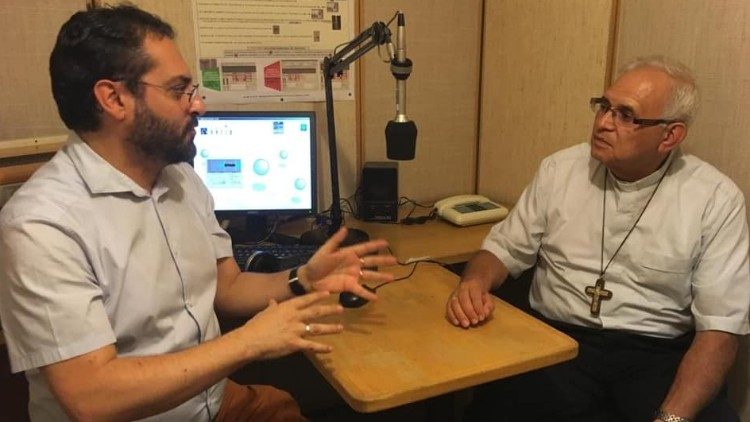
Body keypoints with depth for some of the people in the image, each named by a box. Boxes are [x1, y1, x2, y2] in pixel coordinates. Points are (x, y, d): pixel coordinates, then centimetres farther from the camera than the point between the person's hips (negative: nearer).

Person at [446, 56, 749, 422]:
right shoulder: (560, 169, 3)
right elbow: (504, 249, 10)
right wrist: (474, 283, -14)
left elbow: (719, 328, -7)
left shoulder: (716, 199, -4)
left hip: (656, 354, -1)